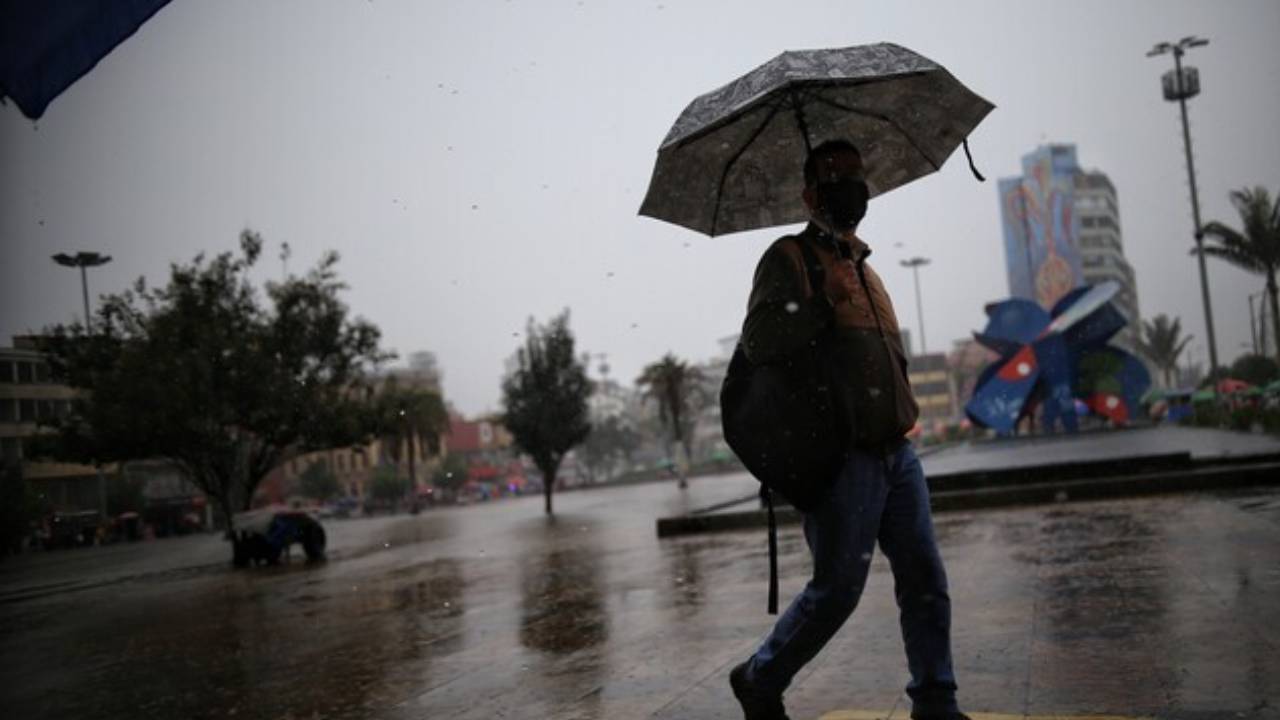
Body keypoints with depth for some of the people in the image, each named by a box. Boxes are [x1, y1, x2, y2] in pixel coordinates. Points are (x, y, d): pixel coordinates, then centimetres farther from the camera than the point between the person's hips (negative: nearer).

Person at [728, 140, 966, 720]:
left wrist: (902, 415, 18)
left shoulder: (865, 268, 21)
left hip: (895, 451, 8)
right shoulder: (790, 257, -3)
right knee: (837, 589, -1)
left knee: (926, 580, 7)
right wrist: (826, 300, -16)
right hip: (842, 456, -7)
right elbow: (757, 342, -17)